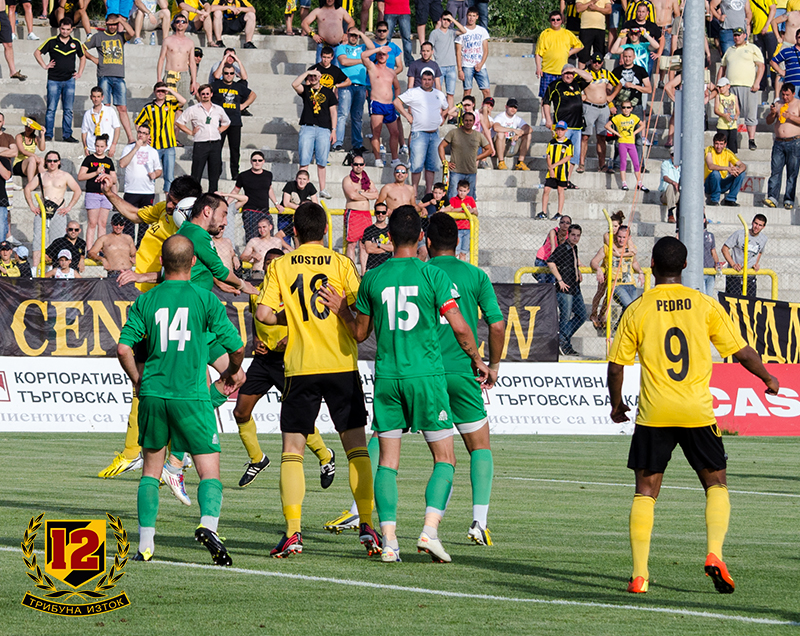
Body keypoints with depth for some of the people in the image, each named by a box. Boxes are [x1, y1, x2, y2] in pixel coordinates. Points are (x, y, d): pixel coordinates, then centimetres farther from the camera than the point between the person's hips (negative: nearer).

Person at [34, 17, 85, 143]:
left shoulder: (76, 43, 6)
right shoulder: (51, 41, -1)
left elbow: (82, 57, 21)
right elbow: (37, 53, 6)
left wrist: (79, 73, 11)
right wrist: (44, 66, -4)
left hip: (69, 80, 2)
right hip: (54, 80, -2)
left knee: (68, 110, 4)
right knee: (51, 109, -3)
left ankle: (67, 135, 9)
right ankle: (48, 135, 1)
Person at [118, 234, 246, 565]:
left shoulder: (145, 301, 3)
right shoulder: (205, 299, -2)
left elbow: (123, 348, -3)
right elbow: (236, 346, -2)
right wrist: (234, 371, 20)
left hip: (153, 393, 3)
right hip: (192, 395, -2)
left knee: (151, 469, 16)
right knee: (210, 471, 0)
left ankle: (145, 544, 12)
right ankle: (208, 523, -26)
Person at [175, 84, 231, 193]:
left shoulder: (219, 109, 14)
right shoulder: (193, 110, 4)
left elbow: (227, 122, 31)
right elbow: (178, 122, 7)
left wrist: (220, 130, 13)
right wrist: (190, 132, 0)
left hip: (216, 144, 3)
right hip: (200, 145, -3)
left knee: (215, 173, 5)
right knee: (196, 175, -5)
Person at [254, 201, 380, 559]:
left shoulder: (280, 267, 3)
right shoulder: (340, 263, 1)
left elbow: (263, 313, -5)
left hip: (300, 368, 0)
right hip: (341, 364, 0)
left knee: (292, 449, 5)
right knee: (356, 445, 8)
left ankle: (292, 533, -6)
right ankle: (367, 526, 1)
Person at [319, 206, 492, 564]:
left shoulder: (372, 278, 4)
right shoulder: (433, 275, -4)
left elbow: (360, 333, 12)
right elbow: (459, 326, -5)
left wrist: (340, 310, 30)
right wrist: (477, 361, 10)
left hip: (386, 377, 3)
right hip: (427, 374, -3)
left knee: (388, 460, 6)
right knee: (444, 458, 5)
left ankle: (389, 539, -3)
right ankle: (430, 531, -12)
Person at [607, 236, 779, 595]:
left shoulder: (637, 310, 0)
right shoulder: (704, 305, 1)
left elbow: (616, 365, 3)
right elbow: (742, 352, 6)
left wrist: (616, 404, 21)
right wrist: (768, 379, 24)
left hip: (653, 415, 0)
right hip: (697, 412, 0)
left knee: (645, 492, 6)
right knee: (716, 485, 14)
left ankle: (639, 575, -1)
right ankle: (714, 554, -7)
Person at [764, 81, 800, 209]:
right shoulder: (778, 104, 16)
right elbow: (768, 122, 14)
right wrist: (772, 113, -5)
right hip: (779, 142, 3)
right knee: (775, 171, -5)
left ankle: (789, 200, -1)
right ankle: (772, 198, -9)